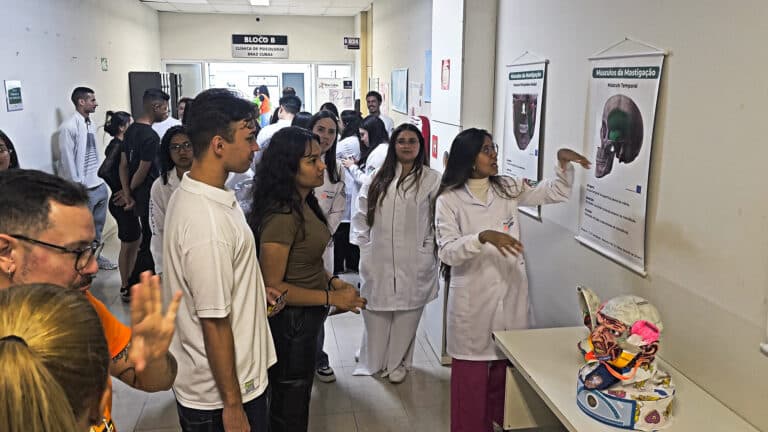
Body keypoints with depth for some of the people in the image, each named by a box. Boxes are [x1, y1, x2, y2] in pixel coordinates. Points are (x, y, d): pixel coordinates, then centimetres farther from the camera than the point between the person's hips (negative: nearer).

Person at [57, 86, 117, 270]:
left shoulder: (91, 125, 8)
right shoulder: (69, 127, -15)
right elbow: (67, 160, -15)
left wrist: (101, 178, 9)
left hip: (100, 185, 7)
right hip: (84, 189, -7)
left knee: (98, 224, 19)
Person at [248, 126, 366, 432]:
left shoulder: (305, 204, 2)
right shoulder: (281, 216, -26)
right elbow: (272, 286, -24)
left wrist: (332, 281, -2)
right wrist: (332, 298, -21)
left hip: (307, 318, 9)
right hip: (290, 323, -9)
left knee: (297, 398, 27)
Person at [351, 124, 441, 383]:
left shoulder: (431, 179, -4)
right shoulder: (378, 179, 8)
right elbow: (361, 215, 10)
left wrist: (429, 249, -9)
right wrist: (363, 245, 5)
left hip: (413, 262, -2)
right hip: (378, 260, 3)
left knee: (406, 313, 7)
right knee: (375, 311, 10)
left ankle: (397, 362, 28)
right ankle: (373, 359, 32)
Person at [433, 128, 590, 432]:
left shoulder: (508, 189, 4)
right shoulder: (449, 200, -9)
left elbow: (555, 193, 11)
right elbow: (447, 253, -16)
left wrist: (563, 163, -7)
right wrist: (483, 237, -30)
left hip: (511, 293, 4)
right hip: (473, 298, -4)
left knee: (506, 366, 16)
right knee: (471, 373, 6)